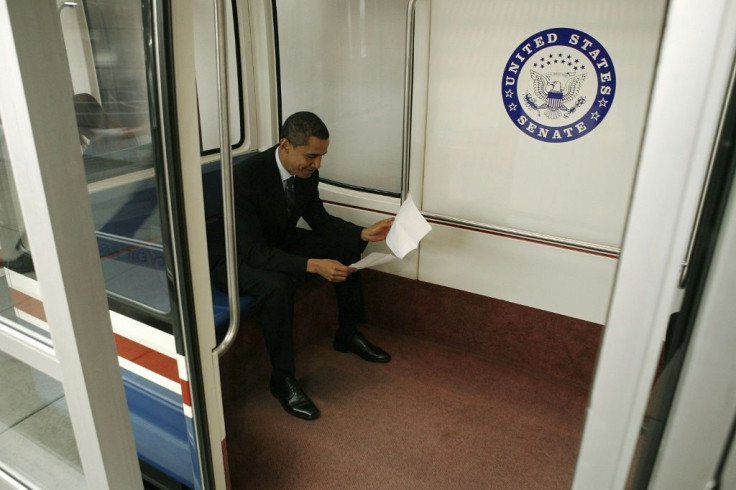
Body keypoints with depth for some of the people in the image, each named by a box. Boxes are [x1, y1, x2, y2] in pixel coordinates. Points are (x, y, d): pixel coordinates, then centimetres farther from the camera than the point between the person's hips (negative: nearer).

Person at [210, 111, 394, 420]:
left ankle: (348, 334, 15)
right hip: (239, 257, -7)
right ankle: (282, 378, -16)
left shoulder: (306, 172, -12)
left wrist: (364, 233, -14)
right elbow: (253, 252, -35)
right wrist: (313, 265, -44)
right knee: (277, 284, -37)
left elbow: (320, 219, 2)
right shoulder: (246, 178, -33)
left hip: (279, 243, 7)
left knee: (346, 249, -3)